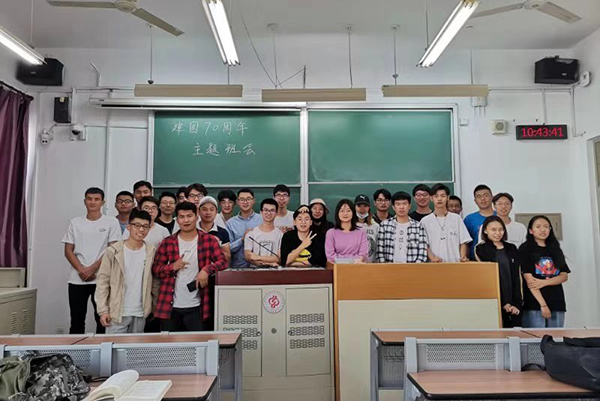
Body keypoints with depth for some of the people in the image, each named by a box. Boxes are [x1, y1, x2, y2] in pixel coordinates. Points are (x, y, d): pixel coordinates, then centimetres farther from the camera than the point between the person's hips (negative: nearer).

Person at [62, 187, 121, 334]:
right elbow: (68, 251, 5)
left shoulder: (111, 222, 1)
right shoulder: (75, 222, 9)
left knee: (102, 319, 2)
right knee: (77, 320, 9)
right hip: (77, 279, 3)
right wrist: (81, 270, -9)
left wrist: (92, 269, -12)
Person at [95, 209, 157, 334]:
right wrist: (103, 310, -8)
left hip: (140, 313, 3)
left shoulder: (151, 252, 0)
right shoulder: (113, 251, -7)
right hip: (117, 312, -2)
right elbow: (103, 281, -5)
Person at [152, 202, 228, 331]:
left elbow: (223, 262, -6)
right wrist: (173, 266, -14)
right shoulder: (167, 242, 3)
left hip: (196, 307, -1)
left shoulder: (209, 240, -1)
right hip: (170, 306, 2)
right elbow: (155, 269, 5)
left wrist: (207, 270, -24)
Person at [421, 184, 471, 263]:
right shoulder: (425, 221, 4)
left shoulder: (456, 218, 7)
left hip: (455, 262, 1)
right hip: (436, 264, -1)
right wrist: (432, 257, -14)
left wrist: (463, 257, -9)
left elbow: (463, 242, 7)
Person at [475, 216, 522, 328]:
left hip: (514, 306, 4)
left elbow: (517, 277, 10)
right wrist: (503, 303, -8)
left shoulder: (512, 249, 13)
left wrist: (518, 303, 0)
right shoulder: (480, 249, 1)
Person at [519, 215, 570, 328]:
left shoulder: (555, 249, 16)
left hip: (557, 303, 5)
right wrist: (543, 304, -15)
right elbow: (529, 279, -8)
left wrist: (543, 282, -11)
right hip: (534, 304, -5)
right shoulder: (525, 249, 0)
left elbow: (564, 276, 7)